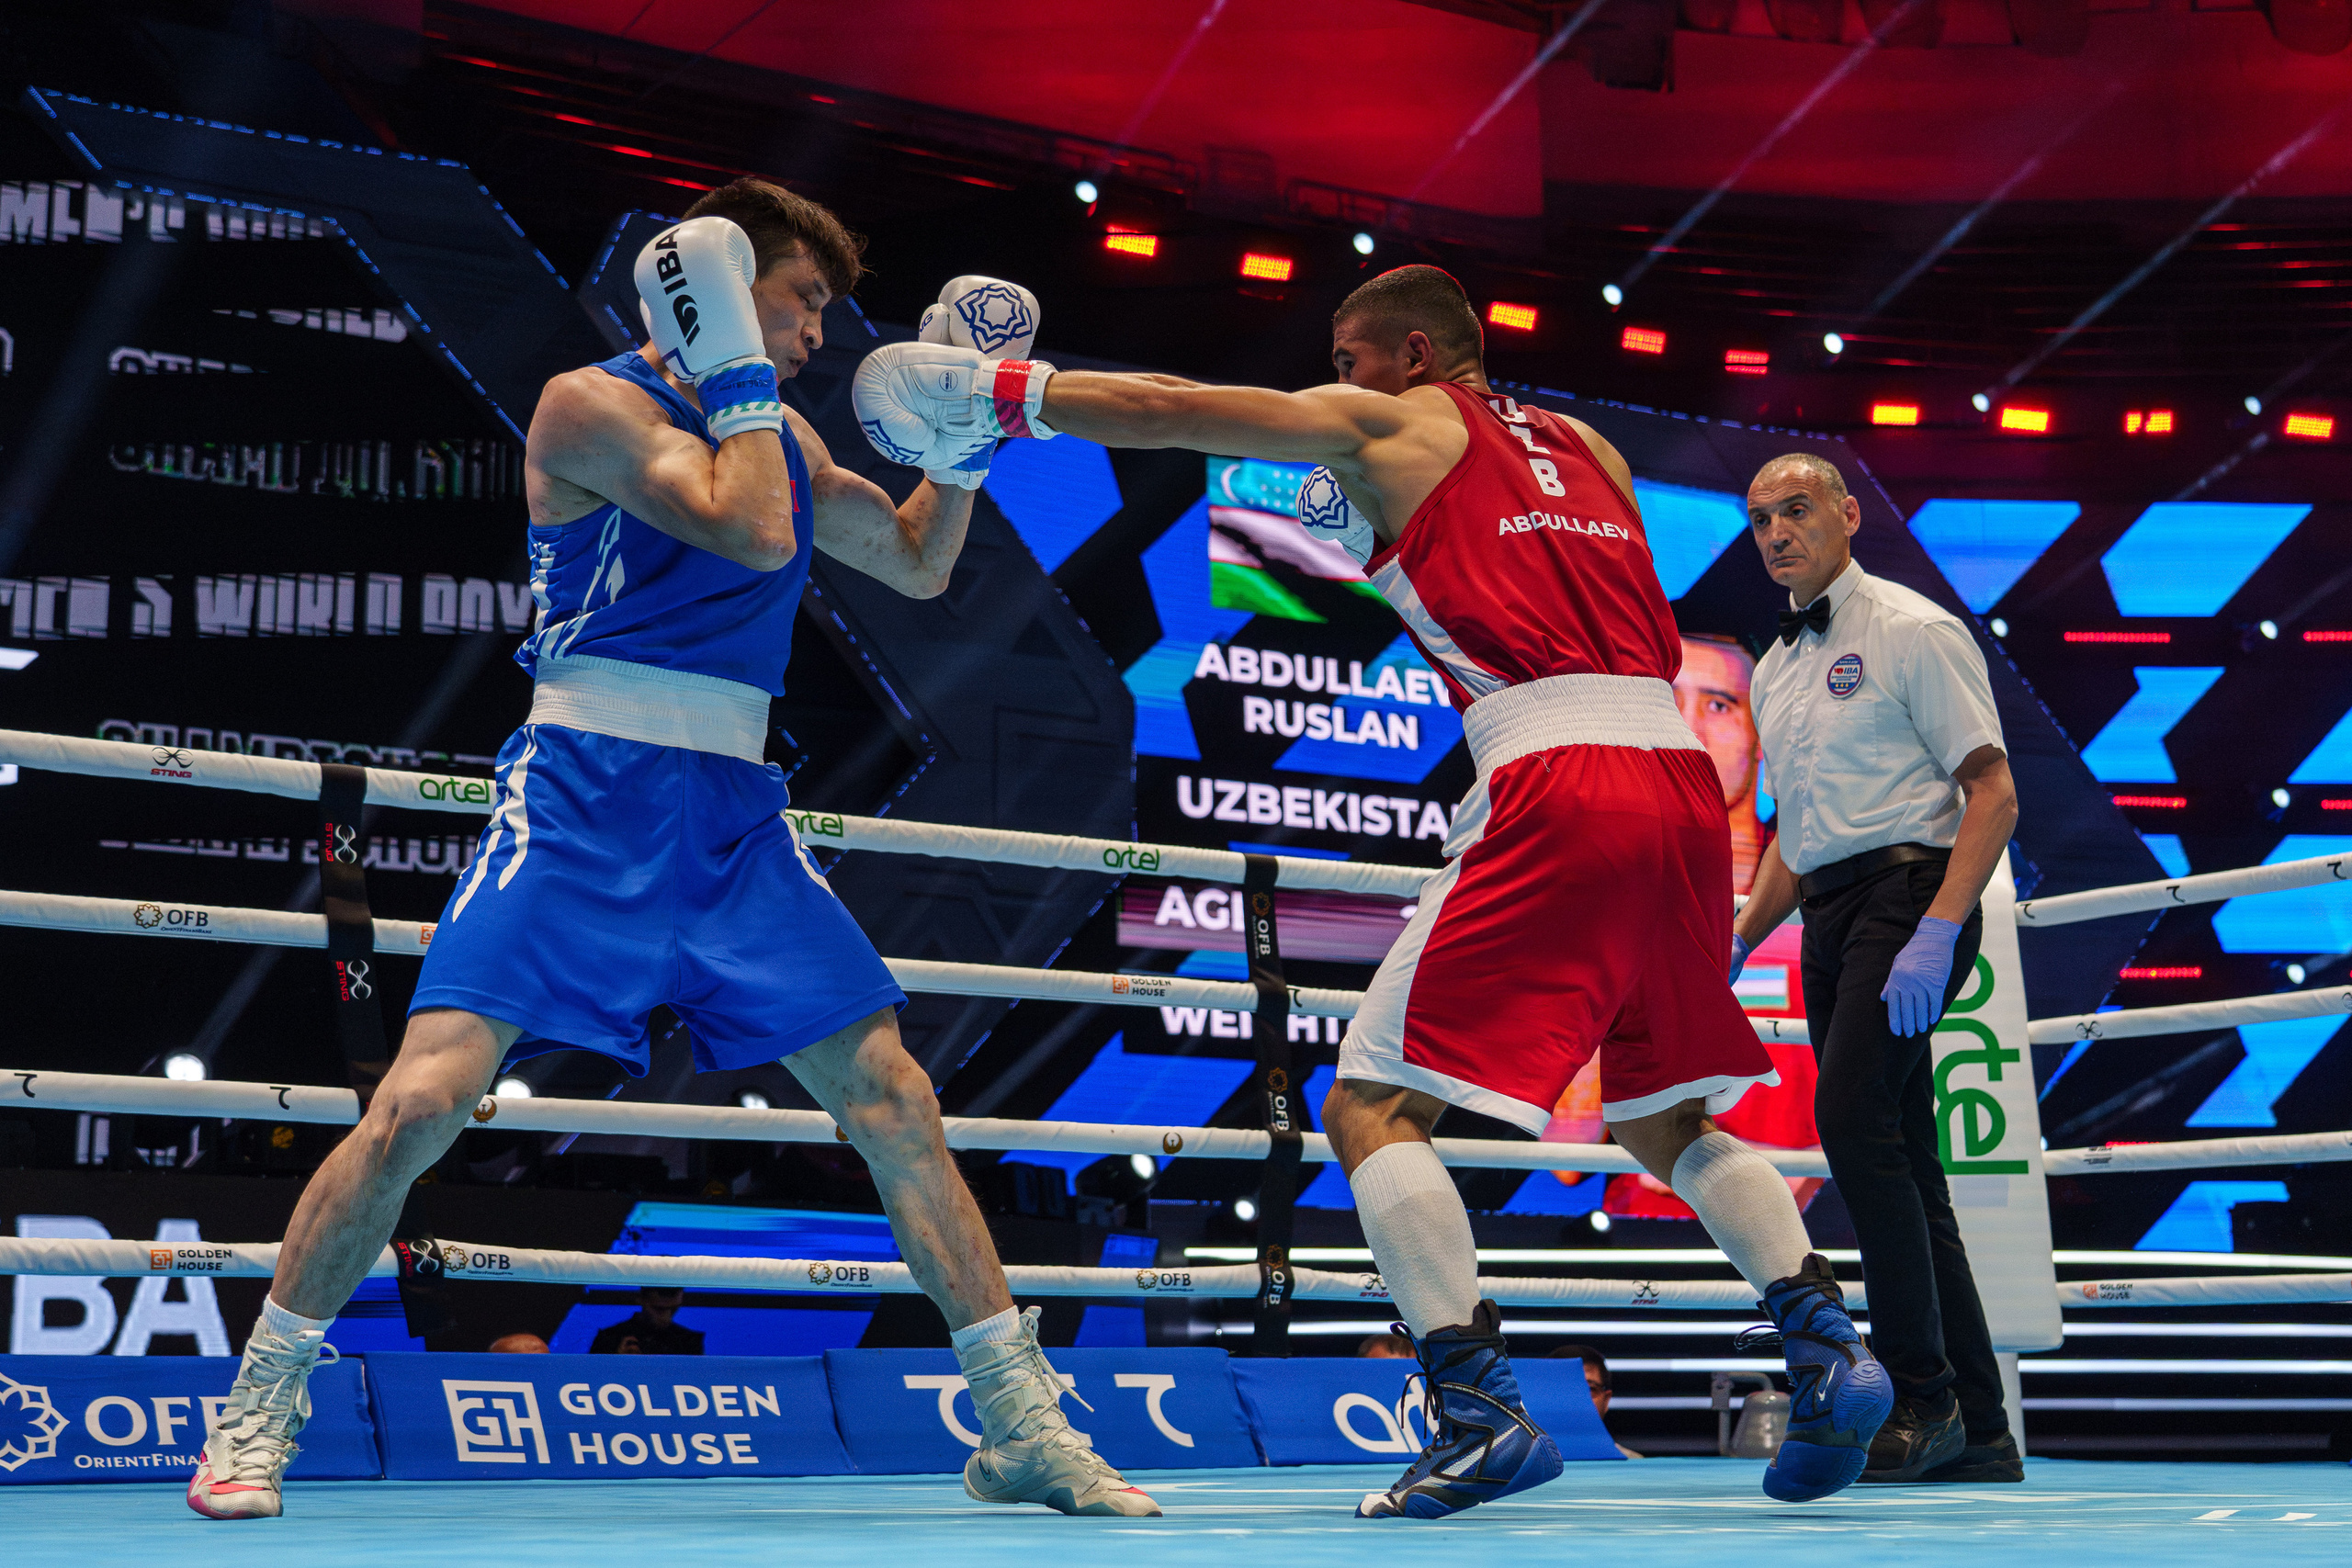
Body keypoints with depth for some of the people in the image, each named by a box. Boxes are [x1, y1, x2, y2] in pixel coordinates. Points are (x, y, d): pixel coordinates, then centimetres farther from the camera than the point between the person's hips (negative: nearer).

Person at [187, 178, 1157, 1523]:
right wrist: (735, 362, -9)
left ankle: (1024, 1427, 7)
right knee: (425, 1098, -16)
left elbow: (919, 564, 27)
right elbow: (750, 528, -18)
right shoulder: (592, 402, -4)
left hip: (737, 817, 6)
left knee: (896, 1100, -1)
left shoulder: (785, 437, 17)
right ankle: (259, 1408, 5)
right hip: (585, 803, -6)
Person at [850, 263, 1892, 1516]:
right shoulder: (1587, 450, 26)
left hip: (1556, 786, -7)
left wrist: (1004, 391, 21)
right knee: (1663, 1118, 22)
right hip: (1682, 776, 7)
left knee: (1371, 1110, -1)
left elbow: (1170, 410, 11)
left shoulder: (1391, 424, 10)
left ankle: (1481, 1413, -12)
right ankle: (1830, 1351, 7)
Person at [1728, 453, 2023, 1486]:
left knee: (1853, 1118, -24)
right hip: (1831, 915, 8)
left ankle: (1923, 1394, -17)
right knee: (1898, 1165, 6)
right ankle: (1980, 1433, 10)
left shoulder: (1911, 630, -3)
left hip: (1909, 891, -8)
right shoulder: (1775, 670, 20)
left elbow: (1994, 791, -10)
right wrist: (1736, 942, 14)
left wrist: (1937, 930, -21)